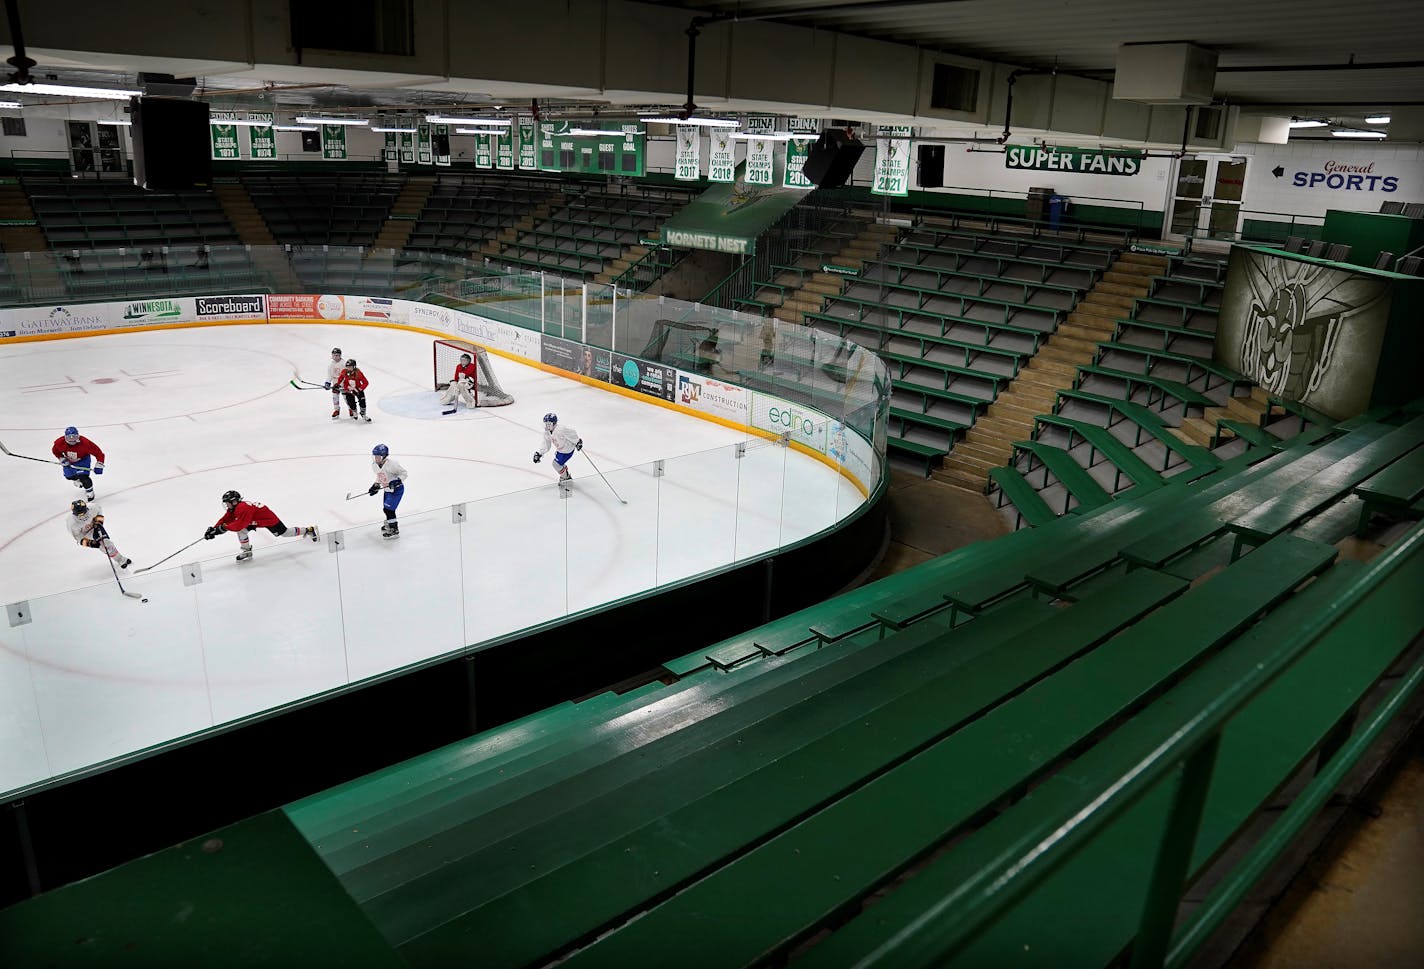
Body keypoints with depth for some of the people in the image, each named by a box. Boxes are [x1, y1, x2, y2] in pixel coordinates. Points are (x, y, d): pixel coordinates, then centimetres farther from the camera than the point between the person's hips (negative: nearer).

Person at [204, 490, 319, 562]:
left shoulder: (243, 508, -33)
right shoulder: (233, 509, -2)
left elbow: (238, 525, -37)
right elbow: (224, 520, 1)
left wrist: (223, 527, -32)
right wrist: (214, 529, -13)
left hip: (269, 518, -9)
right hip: (256, 520, 9)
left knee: (284, 533, 4)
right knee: (241, 530, -7)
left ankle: (309, 530, 20)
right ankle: (246, 551, 6)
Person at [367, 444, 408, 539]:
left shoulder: (392, 463, -27)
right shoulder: (374, 465, -3)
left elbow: (404, 473, -19)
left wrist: (397, 481, -31)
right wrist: (376, 485, 4)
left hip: (397, 489, -8)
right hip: (387, 489, 8)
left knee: (389, 509, -13)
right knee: (386, 508, 19)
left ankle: (394, 531, -4)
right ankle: (389, 524, 45)